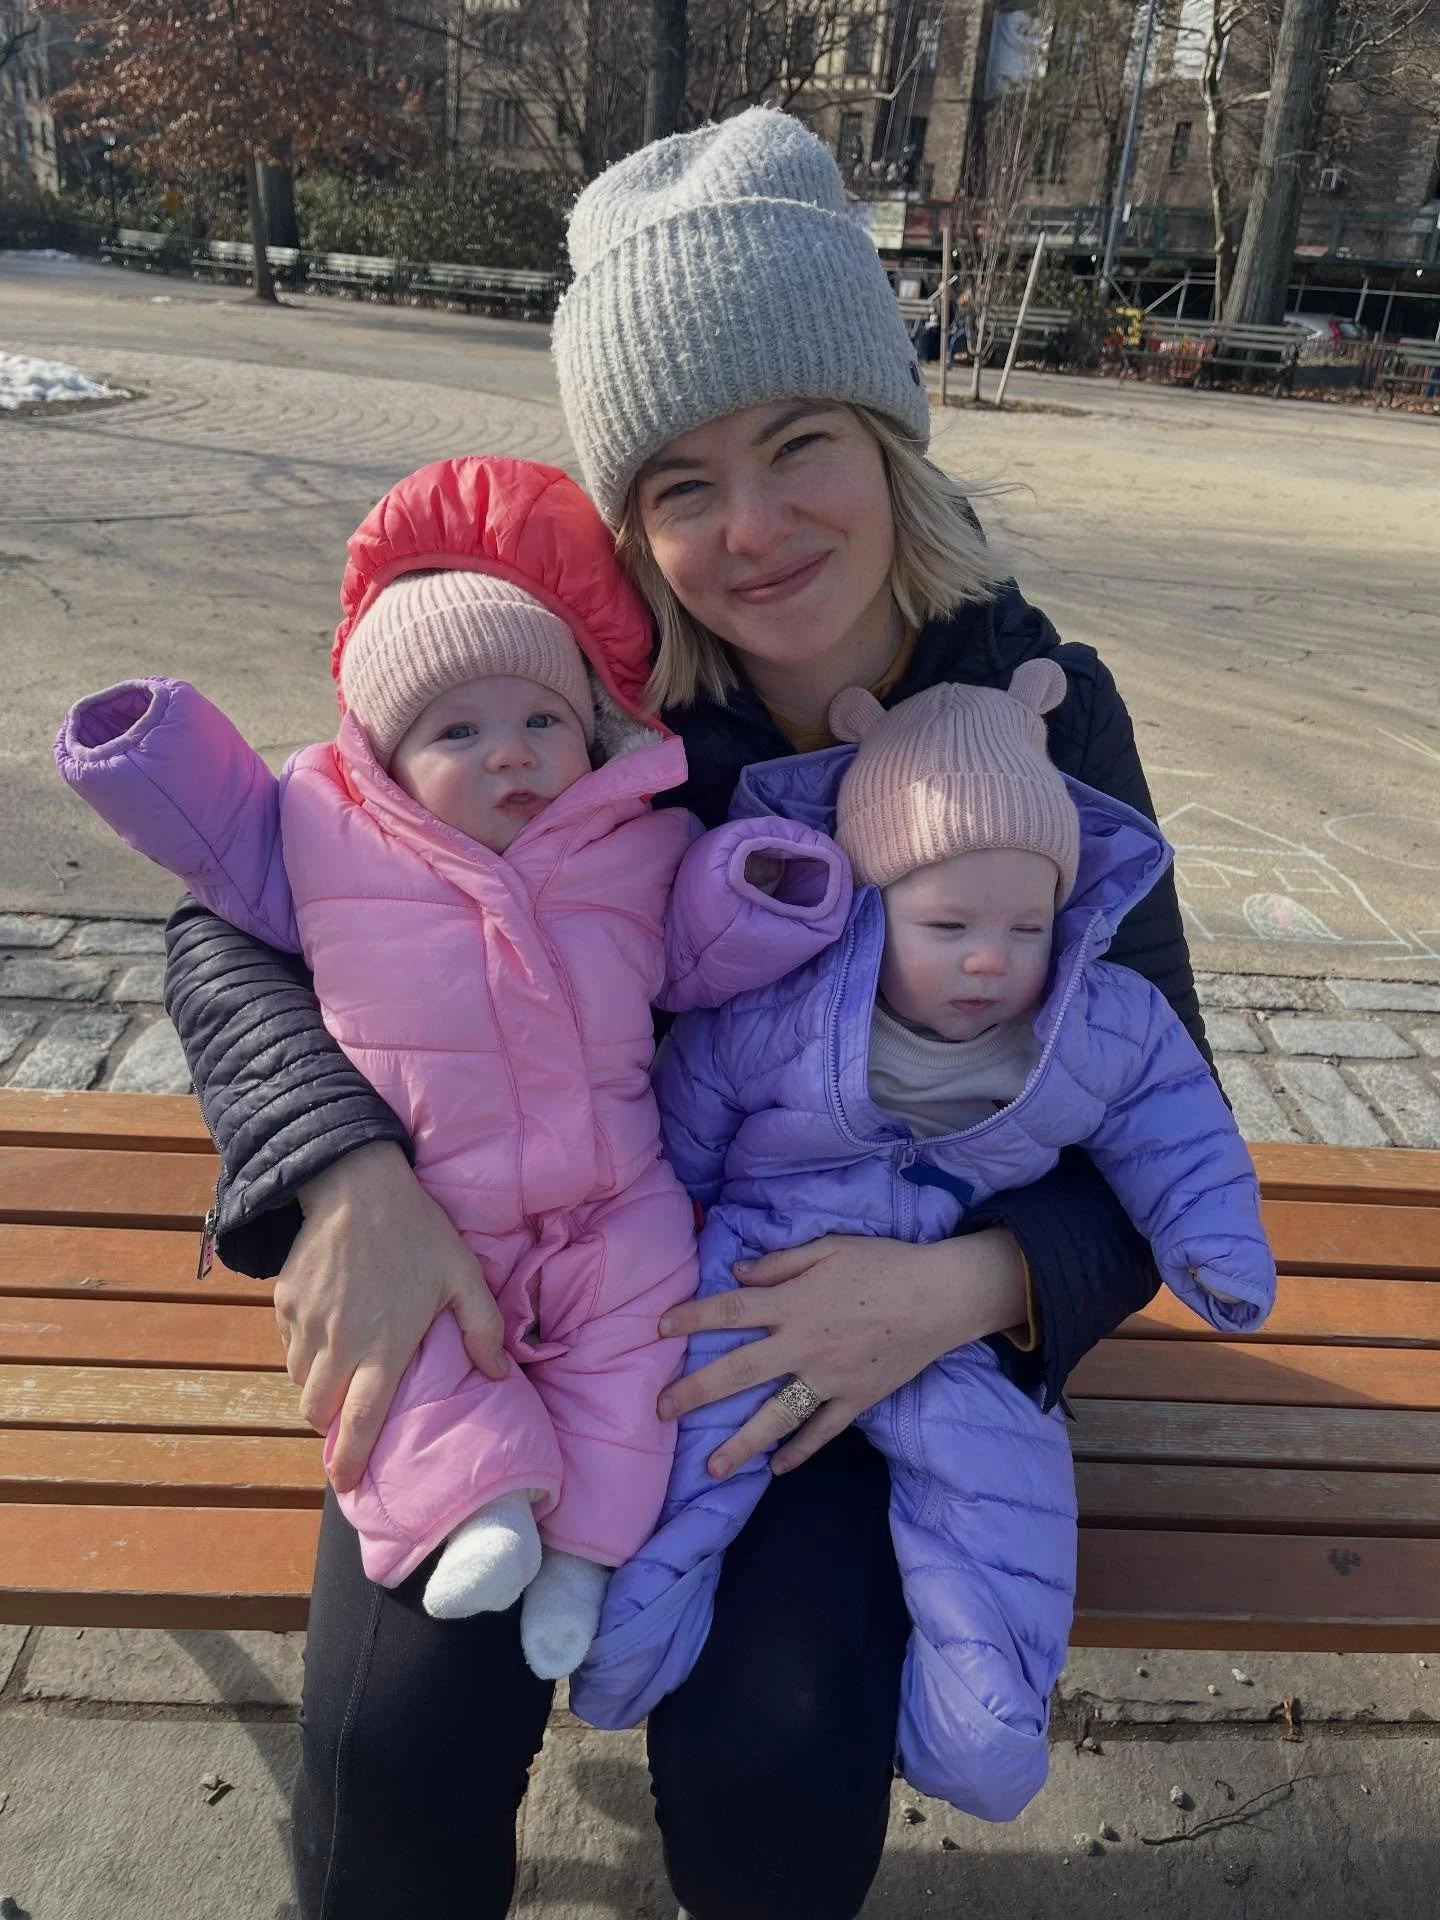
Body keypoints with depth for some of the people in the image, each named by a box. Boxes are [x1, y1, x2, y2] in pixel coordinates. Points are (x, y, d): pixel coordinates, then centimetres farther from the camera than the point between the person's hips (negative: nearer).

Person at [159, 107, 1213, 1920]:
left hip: (854, 1307, 1)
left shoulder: (1045, 712, -11)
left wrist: (974, 1283, -26)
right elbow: (230, 927, -8)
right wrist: (346, 1173, -28)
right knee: (399, 1730, -17)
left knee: (776, 1770, -17)